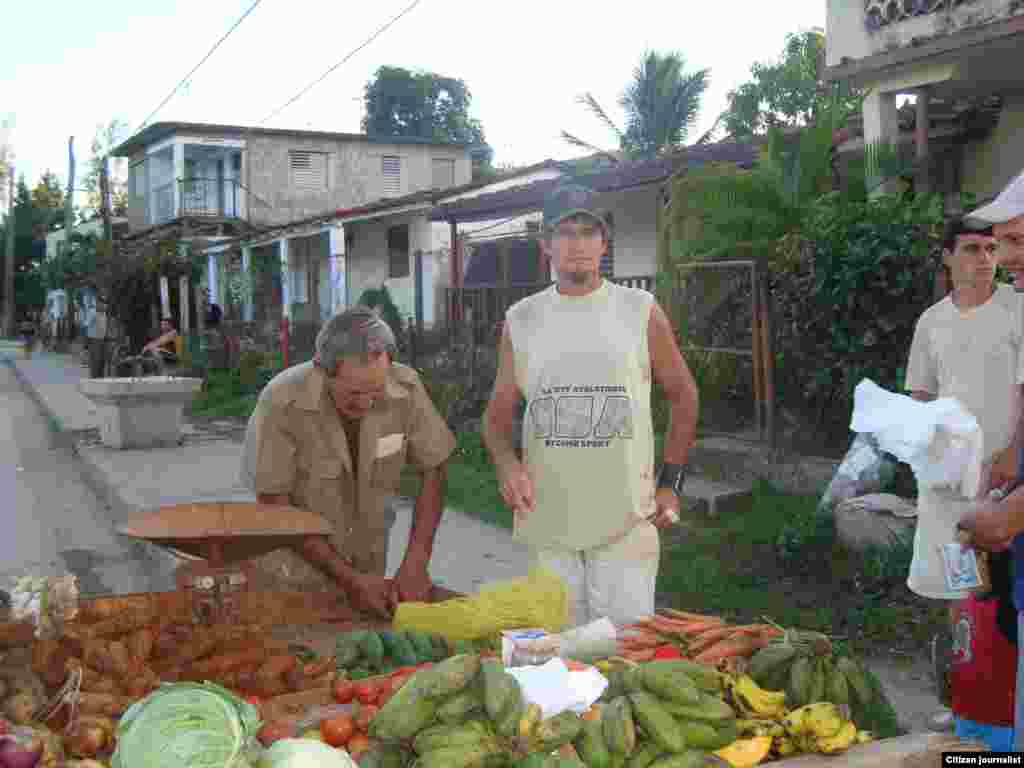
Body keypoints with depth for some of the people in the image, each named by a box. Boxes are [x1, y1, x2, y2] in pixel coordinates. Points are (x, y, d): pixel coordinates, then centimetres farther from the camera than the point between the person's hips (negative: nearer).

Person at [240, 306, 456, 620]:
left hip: (370, 570, 2)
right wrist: (349, 579, -18)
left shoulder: (405, 388, -17)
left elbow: (433, 470, -3)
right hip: (297, 573, -1)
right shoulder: (282, 402, -24)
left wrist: (415, 563, -11)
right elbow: (275, 509, -17)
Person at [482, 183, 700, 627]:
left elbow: (683, 398, 10)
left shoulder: (640, 312, 2)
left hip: (626, 520, -2)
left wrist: (670, 484, 6)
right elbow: (498, 412, 12)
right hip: (547, 521, 2)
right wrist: (506, 462, -9)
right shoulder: (521, 320, 6)